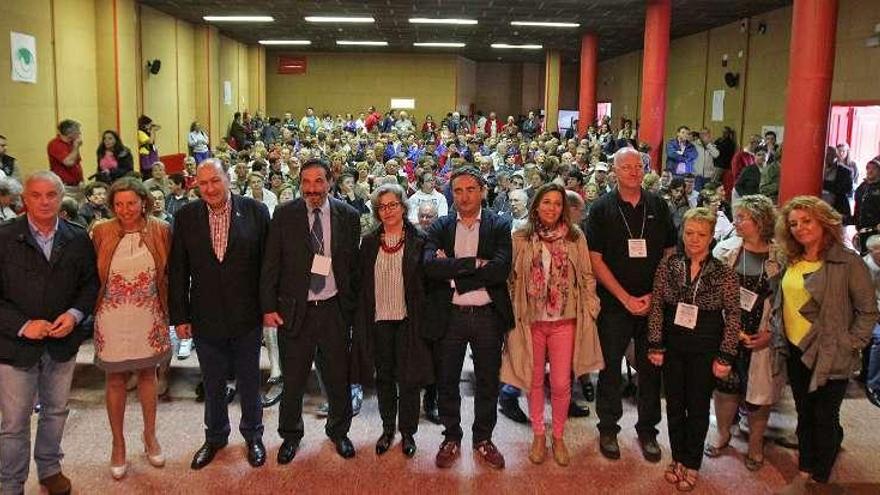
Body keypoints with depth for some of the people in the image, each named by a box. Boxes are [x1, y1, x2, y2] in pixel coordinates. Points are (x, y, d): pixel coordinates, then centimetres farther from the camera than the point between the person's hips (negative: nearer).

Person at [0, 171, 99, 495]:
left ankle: (49, 468, 40)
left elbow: (90, 282, 5)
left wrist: (75, 314, -11)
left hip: (63, 342, 3)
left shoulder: (78, 238, -1)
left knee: (56, 411, 19)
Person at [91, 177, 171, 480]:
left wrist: (167, 311, 0)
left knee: (147, 375, 15)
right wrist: (94, 311, -2)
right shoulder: (101, 233, -7)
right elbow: (92, 276, 0)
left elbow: (169, 274, 1)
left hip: (148, 318, 1)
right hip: (112, 319, 0)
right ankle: (118, 444, 28)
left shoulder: (160, 230, -5)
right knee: (115, 380, 12)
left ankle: (150, 436, 34)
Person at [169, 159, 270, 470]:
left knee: (249, 381, 15)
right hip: (206, 317, 2)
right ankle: (215, 436, 38)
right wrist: (179, 316, -1)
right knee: (213, 385, 17)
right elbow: (177, 271, 0)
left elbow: (268, 262, -4)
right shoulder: (186, 217, -3)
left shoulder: (255, 211, -7)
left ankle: (253, 435, 35)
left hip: (246, 316, -1)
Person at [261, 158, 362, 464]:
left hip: (335, 309, 1)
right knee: (293, 379, 11)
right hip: (294, 309, 0)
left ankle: (339, 431, 34)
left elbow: (354, 265, 3)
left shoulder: (348, 216, -1)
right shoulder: (284, 215, -3)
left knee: (338, 377, 12)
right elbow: (271, 264, -1)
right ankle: (290, 435, 32)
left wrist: (353, 306, 2)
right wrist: (268, 307, -5)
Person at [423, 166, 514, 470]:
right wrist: (475, 264, -20)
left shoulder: (499, 226, -1)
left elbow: (500, 270, -16)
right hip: (449, 316, 1)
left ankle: (483, 439, 30)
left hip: (488, 316, -1)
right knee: (447, 382, 12)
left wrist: (452, 270, -15)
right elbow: (430, 266, -14)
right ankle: (451, 438, 30)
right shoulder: (440, 227, 3)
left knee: (488, 382, 12)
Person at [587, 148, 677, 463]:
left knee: (651, 367, 8)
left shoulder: (658, 207, 5)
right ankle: (608, 428, 22)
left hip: (654, 303, 2)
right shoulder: (602, 209, -2)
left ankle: (647, 430, 24)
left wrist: (653, 295, -5)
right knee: (610, 367, 6)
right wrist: (626, 298, -10)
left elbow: (670, 254, 7)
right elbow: (596, 259, -5)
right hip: (614, 304, -2)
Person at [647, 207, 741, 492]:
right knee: (674, 404, 13)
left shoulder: (724, 272, -9)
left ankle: (691, 464, 28)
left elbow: (733, 316, -6)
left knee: (698, 407, 11)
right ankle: (677, 458, 31)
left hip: (706, 349, -2)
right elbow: (656, 307, -1)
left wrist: (725, 356, -8)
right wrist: (655, 345, -3)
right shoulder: (668, 266, -4)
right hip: (673, 346, 2)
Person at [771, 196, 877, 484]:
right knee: (804, 413, 19)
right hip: (795, 351, 6)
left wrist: (849, 346, -13)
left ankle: (820, 476, 27)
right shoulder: (792, 262, 4)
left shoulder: (848, 262, -15)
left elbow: (868, 312, -11)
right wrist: (779, 337, 7)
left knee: (824, 418, 7)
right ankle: (805, 466, 37)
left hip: (830, 357, -5)